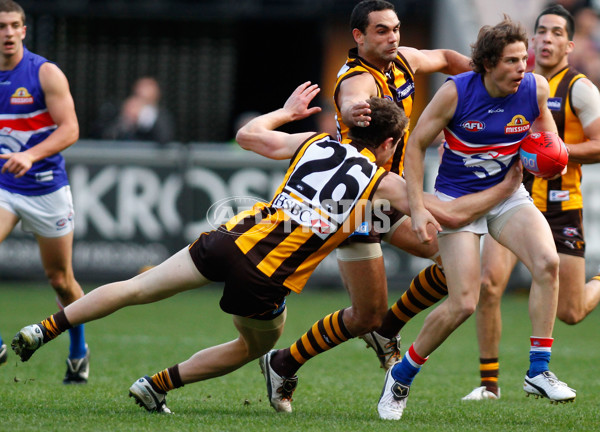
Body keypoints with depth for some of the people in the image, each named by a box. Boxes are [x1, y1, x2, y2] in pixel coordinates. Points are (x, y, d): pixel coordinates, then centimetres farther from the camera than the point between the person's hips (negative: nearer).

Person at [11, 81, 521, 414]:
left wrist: (286, 111, 39)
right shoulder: (383, 182, 5)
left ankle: (44, 329, 6)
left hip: (235, 237, 3)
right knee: (258, 345, 24)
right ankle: (158, 384, 17)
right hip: (264, 280, -3)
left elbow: (248, 135, 22)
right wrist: (507, 188, 18)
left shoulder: (314, 142, 14)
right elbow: (453, 214, 6)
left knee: (135, 289, 12)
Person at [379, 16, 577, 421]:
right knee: (463, 303, -14)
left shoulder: (536, 88, -9)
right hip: (457, 198, -4)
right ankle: (401, 377, 9)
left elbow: (545, 123, 16)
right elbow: (416, 144, -9)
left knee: (548, 262, -24)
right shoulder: (456, 92, -19)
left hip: (508, 194, 4)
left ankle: (539, 371, -15)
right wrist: (418, 208, -15)